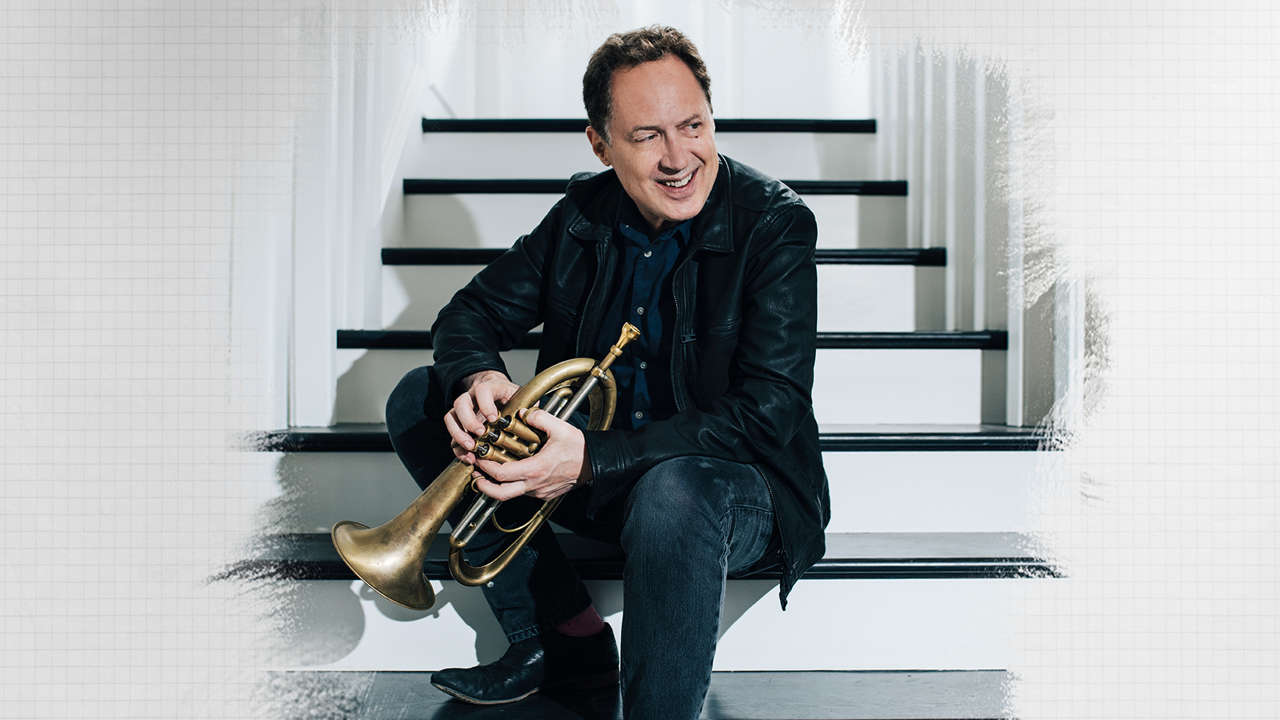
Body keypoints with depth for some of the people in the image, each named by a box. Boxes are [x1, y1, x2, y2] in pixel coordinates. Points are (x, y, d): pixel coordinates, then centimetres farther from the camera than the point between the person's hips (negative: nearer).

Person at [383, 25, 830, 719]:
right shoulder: (584, 213, 0)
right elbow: (473, 310, 6)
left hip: (737, 484, -6)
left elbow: (771, 413, -23)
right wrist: (477, 379, -21)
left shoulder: (775, 223, -16)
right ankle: (564, 639, -2)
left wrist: (593, 459, -32)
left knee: (673, 490, -41)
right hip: (591, 471, 6)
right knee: (419, 399, -3)